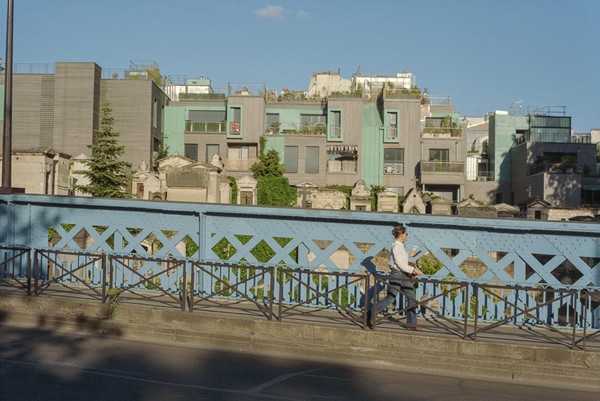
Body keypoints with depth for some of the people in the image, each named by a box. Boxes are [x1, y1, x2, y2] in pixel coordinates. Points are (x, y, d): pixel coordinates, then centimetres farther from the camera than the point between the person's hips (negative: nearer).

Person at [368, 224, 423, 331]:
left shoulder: (401, 245, 10)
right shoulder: (396, 246, -17)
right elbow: (400, 264, -21)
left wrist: (409, 255, 20)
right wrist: (413, 270, -18)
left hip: (405, 275, 9)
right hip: (397, 274, -9)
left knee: (412, 299, 6)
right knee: (390, 298, -2)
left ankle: (412, 324, 14)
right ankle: (370, 316, 12)